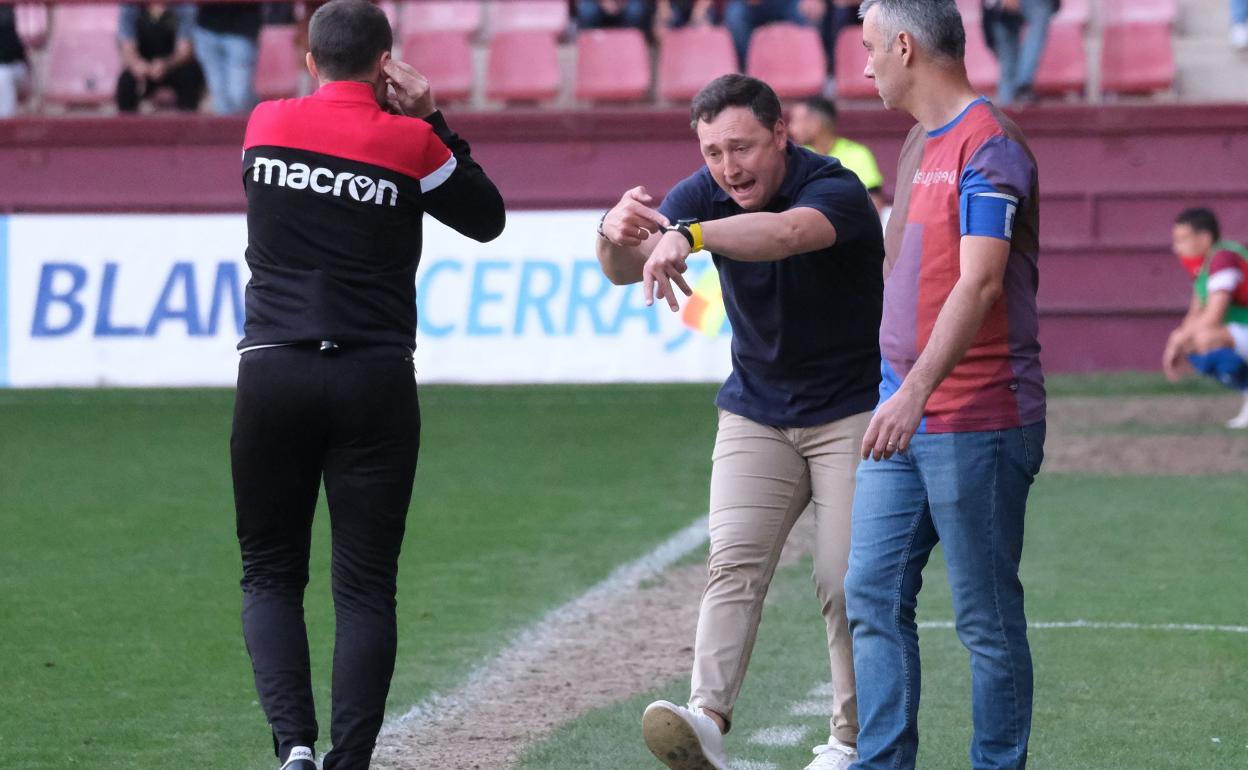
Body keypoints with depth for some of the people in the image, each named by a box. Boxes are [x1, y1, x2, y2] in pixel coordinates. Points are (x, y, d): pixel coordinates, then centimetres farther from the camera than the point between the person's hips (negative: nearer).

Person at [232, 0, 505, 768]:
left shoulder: (265, 125, 4)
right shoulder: (407, 141, -3)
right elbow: (487, 217, 12)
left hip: (271, 376, 1)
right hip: (375, 382, -1)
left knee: (270, 574, 11)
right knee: (365, 585, 4)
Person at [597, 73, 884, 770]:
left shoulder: (835, 190, -23)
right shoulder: (706, 196, -7)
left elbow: (789, 231, -47)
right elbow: (625, 270, -18)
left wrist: (689, 237, -62)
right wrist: (617, 236, -43)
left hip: (855, 410, -4)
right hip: (755, 415, 4)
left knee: (848, 581, -8)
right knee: (734, 561, -14)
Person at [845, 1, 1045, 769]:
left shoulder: (989, 144, -14)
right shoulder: (919, 144, 16)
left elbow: (979, 283, -24)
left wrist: (915, 392, -32)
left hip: (978, 423, -9)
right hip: (905, 417, 9)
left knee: (987, 619, -1)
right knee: (874, 595, 4)